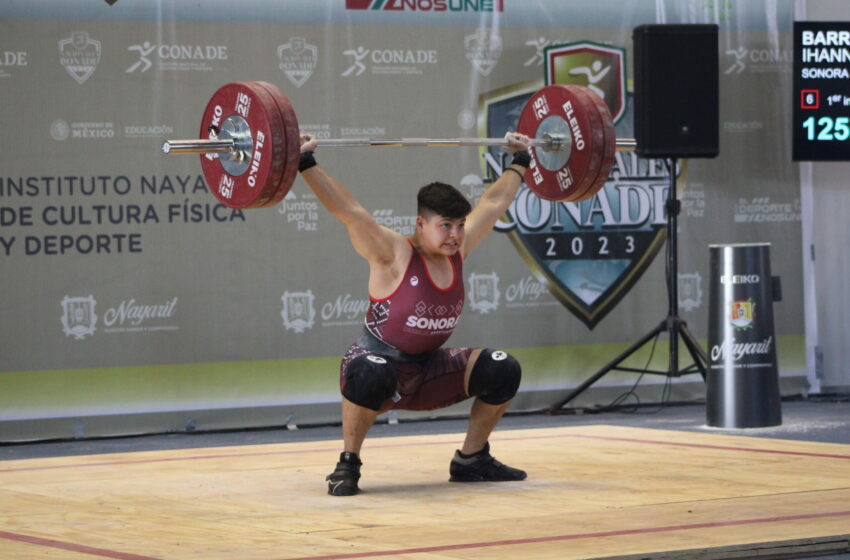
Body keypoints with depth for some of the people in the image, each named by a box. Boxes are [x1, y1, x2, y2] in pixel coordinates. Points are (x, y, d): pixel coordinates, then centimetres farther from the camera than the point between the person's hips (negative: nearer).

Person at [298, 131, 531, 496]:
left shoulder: (458, 252, -2)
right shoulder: (394, 255, -19)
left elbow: (494, 202, 11)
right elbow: (348, 210, -28)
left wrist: (519, 161, 21)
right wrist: (305, 164, -35)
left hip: (427, 374, 7)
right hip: (378, 365, -6)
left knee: (502, 370, -9)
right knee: (373, 373, -41)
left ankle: (471, 460, 10)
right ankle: (347, 465, -21)